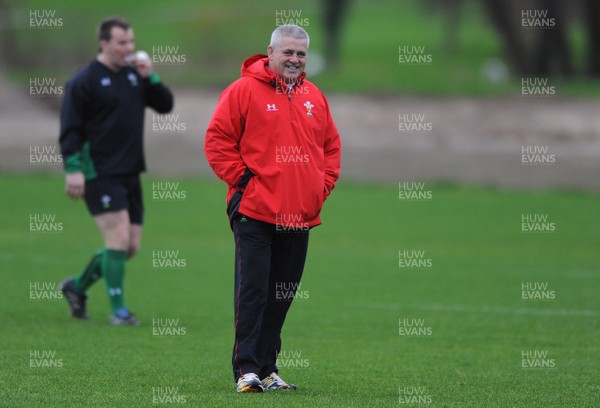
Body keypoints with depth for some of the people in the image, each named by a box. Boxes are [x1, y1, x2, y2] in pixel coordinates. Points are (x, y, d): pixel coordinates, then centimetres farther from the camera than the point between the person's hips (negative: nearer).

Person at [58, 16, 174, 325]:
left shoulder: (134, 75, 13)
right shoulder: (84, 82, -7)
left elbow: (165, 105, 8)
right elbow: (70, 129, -9)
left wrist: (150, 77, -6)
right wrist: (73, 169, -17)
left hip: (129, 173, 7)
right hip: (99, 174, -7)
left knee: (130, 247, 8)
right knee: (119, 239, -14)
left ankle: (78, 286, 27)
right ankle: (118, 311, -6)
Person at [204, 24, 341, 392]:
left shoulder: (315, 97, 14)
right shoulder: (244, 90, -4)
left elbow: (332, 145, 22)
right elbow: (218, 140, -5)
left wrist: (323, 185, 9)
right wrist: (241, 179, -10)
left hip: (299, 217, 6)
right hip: (254, 211, -6)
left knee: (282, 296, 10)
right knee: (253, 292, -8)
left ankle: (267, 367, 17)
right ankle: (247, 369, -6)